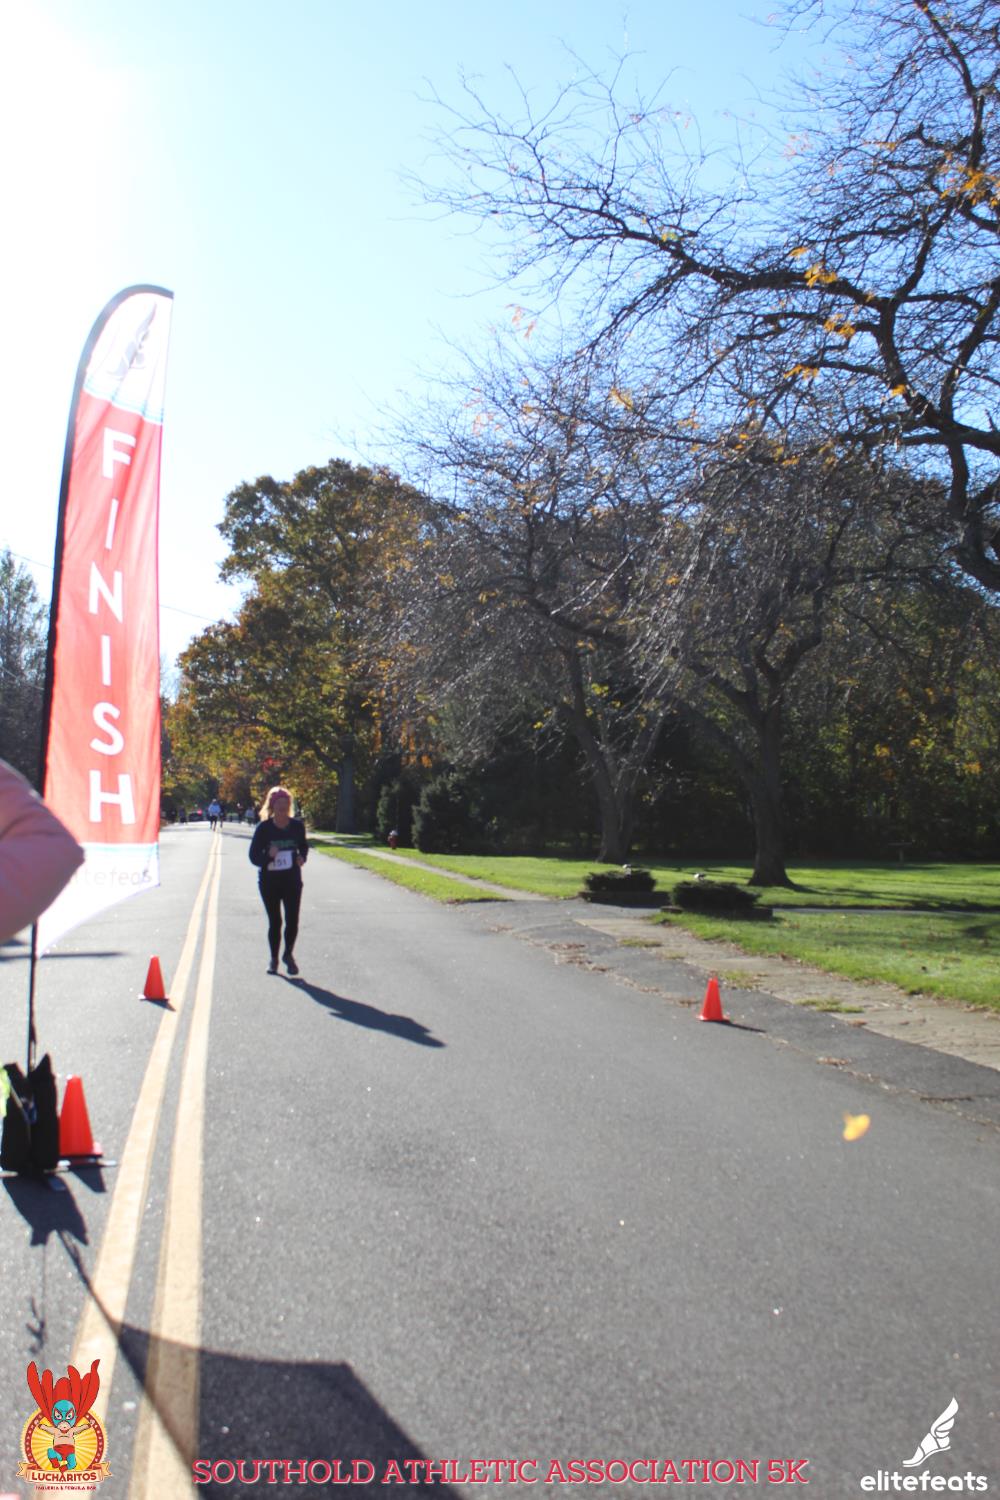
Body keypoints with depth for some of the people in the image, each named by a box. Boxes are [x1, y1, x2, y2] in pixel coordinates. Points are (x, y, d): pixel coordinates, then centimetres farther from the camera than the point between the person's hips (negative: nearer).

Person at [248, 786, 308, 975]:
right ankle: (274, 958, 26)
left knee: (293, 920, -1)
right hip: (269, 881, -1)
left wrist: (302, 857, -8)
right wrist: (268, 856, -28)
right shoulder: (263, 828, -11)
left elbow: (303, 846, 14)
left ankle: (288, 954, 24)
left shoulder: (297, 825, -4)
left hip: (292, 880, 1)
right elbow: (254, 856, -8)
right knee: (274, 921, 7)